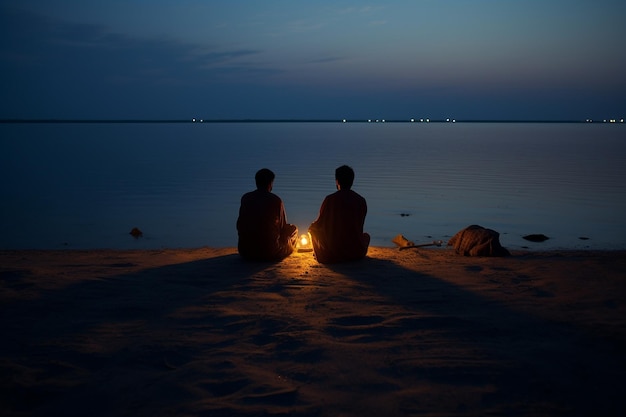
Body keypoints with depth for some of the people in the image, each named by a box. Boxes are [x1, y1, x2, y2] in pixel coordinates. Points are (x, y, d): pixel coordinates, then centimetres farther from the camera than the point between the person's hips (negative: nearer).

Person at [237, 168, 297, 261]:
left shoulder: (245, 198, 2)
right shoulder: (276, 200, -6)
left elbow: (239, 226, 11)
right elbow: (283, 226, 5)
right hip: (270, 253, -5)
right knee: (293, 229, 18)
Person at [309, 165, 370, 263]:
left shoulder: (330, 199, -10)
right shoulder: (361, 201, -1)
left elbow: (319, 224, 1)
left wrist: (311, 227, 26)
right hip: (356, 253, 3)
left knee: (314, 230, 23)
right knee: (366, 235, 36)